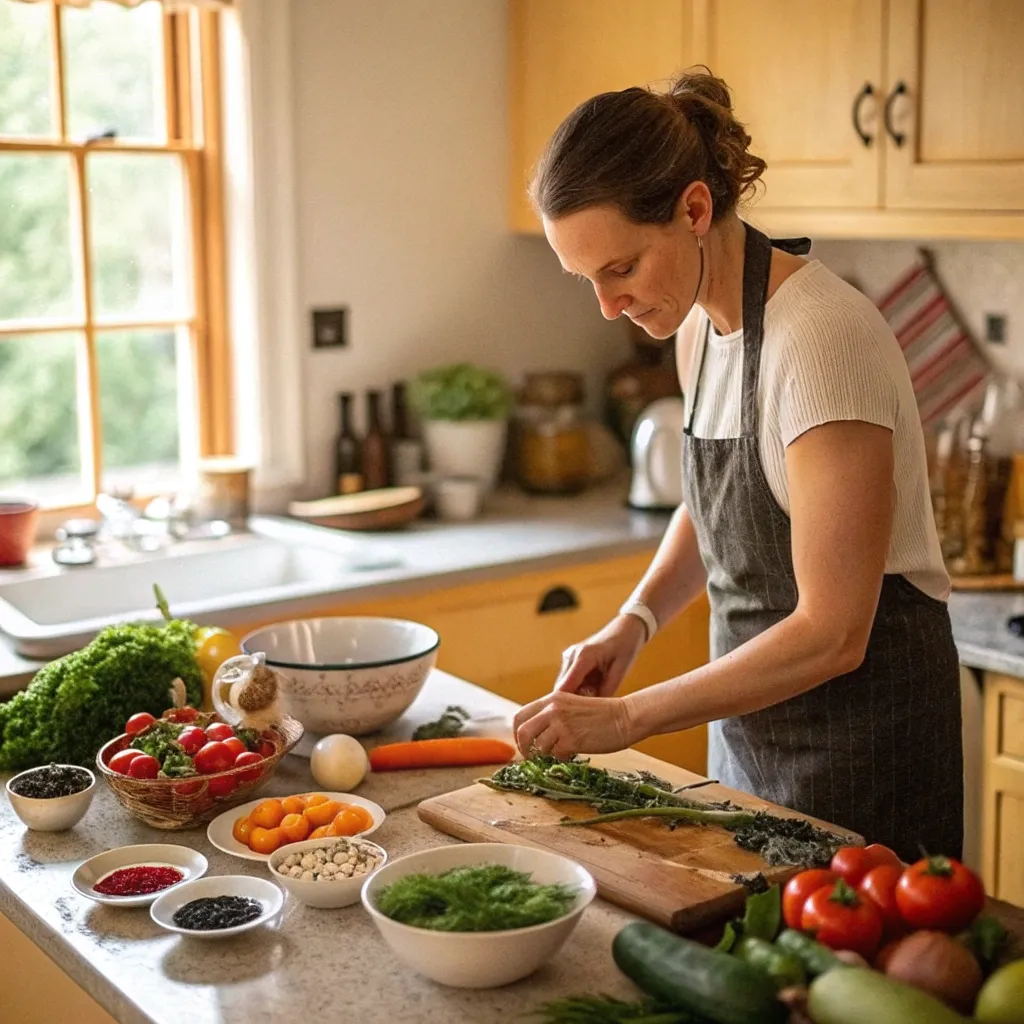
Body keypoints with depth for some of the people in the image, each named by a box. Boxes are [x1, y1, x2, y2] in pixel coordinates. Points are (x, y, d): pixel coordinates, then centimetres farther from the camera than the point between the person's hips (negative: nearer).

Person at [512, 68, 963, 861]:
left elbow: (833, 634, -25)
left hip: (858, 728, -7)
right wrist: (634, 621, 0)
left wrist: (630, 718, -20)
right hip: (752, 722, 8)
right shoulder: (699, 322, 1)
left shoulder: (820, 335, -24)